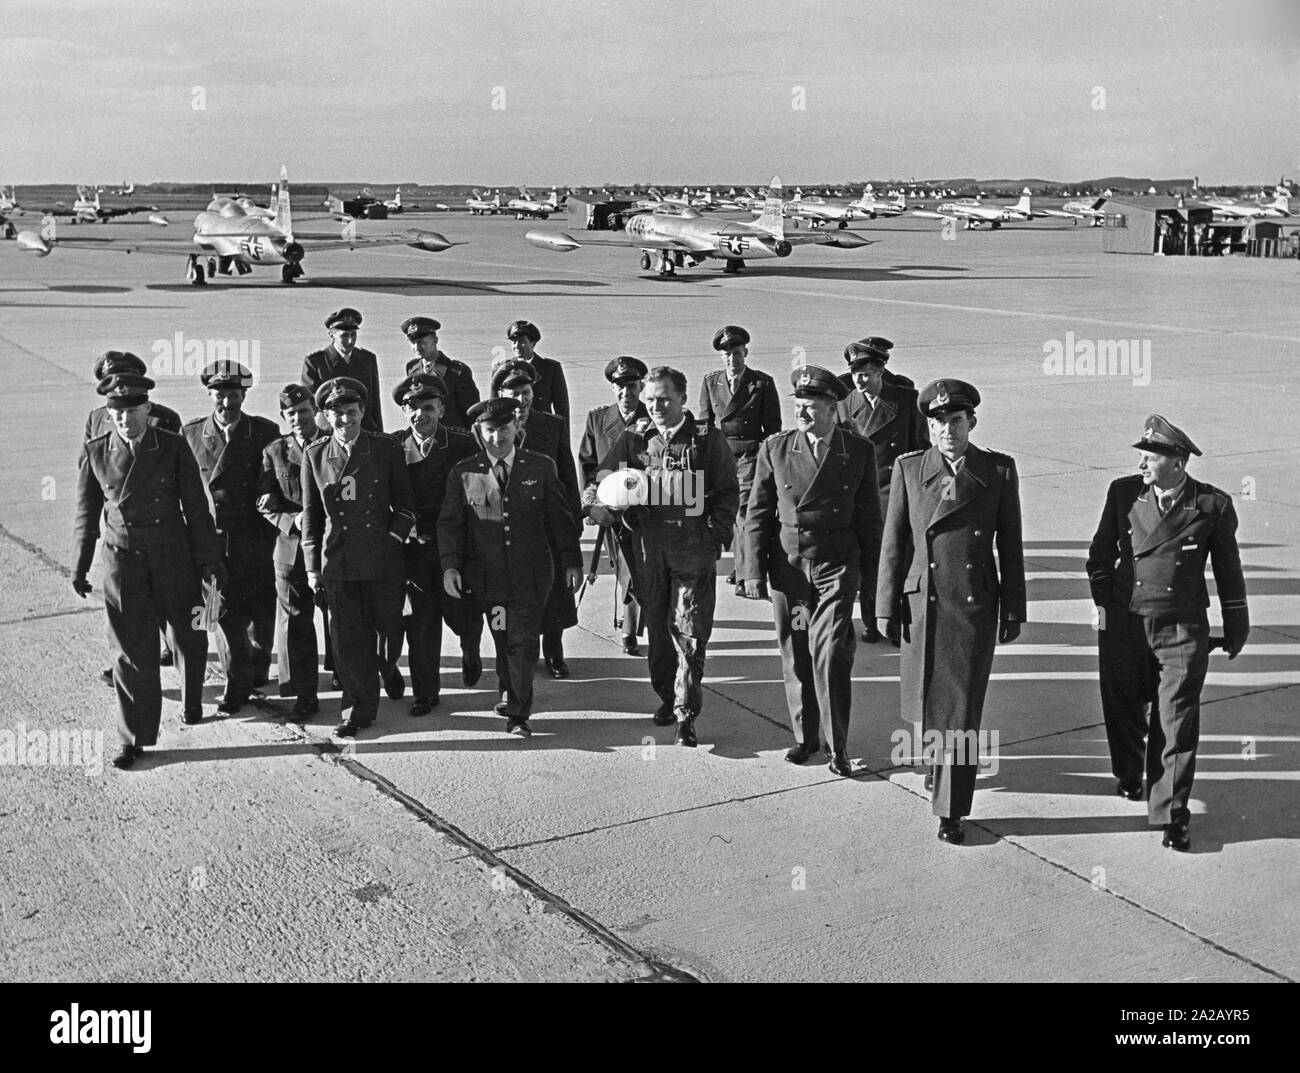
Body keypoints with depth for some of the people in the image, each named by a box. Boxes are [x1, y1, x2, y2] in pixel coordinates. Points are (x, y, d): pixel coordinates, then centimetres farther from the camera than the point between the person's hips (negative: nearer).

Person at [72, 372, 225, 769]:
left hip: (173, 558, 0)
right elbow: (86, 515, 6)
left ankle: (191, 703, 41)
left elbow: (196, 509, -1)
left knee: (188, 639, 12)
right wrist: (79, 568, 7)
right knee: (130, 651, 2)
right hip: (122, 561, 0)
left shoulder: (174, 448, -6)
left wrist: (209, 562, -1)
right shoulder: (94, 452, -3)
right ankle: (135, 739, 12)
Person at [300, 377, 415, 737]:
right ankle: (358, 708, 15)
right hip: (337, 563, 1)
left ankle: (390, 670, 40)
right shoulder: (314, 454, 5)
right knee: (348, 639, 2)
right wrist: (312, 565, 7)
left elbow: (404, 502, 10)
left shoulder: (386, 450, 2)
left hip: (383, 559, 0)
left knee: (388, 629, 6)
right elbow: (311, 513, 8)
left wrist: (395, 535, -5)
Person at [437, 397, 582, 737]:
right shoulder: (463, 473, 2)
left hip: (531, 574, -1)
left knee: (524, 643, -2)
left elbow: (560, 518, 7)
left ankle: (518, 715, 6)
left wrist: (571, 562, 4)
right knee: (502, 642, 11)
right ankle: (508, 692, 36)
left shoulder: (541, 468, 3)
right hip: (488, 575, 1)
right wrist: (449, 566, -10)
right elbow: (450, 523, 2)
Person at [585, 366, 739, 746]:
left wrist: (715, 534, -8)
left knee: (690, 630, -7)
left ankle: (686, 714, -4)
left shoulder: (707, 440, 2)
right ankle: (667, 696, 29)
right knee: (657, 627, 12)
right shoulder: (633, 441, 8)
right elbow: (603, 480, 6)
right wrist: (597, 504, -16)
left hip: (695, 548, -3)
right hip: (649, 547, 3)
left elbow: (728, 491, 3)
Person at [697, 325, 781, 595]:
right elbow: (705, 421, 13)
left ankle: (744, 577, -15)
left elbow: (773, 425, 4)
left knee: (744, 512, -13)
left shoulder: (763, 383, 1)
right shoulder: (710, 381, 9)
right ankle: (740, 564, 28)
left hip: (750, 455, -4)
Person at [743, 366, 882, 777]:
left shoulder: (859, 451, 1)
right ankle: (806, 735, 25)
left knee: (830, 655, -9)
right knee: (795, 655, 8)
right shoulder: (775, 448, 2)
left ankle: (837, 745, 3)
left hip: (837, 566, -2)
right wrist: (754, 570, -2)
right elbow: (758, 514, 3)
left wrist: (873, 573, 9)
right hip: (788, 566, 2)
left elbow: (869, 516, 7)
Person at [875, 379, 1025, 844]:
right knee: (926, 700, 14)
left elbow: (1010, 545, 4)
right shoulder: (908, 468, 0)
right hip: (923, 603, 1)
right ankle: (940, 754, 46)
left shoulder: (999, 470, 0)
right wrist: (887, 607, 1)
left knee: (963, 708, -2)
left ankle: (951, 810, 8)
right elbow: (893, 542, 3)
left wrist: (1013, 611, 4)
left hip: (975, 605, -1)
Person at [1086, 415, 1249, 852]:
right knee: (1121, 710, 15)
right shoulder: (1123, 493, -2)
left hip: (1183, 632, -2)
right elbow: (1100, 553, 11)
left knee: (1177, 724, -1)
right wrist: (1104, 603, 8)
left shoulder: (1213, 505, -6)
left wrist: (1236, 627, 11)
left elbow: (1228, 569, 5)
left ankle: (1172, 814, 10)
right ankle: (1129, 775, 43)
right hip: (1123, 626, 2)